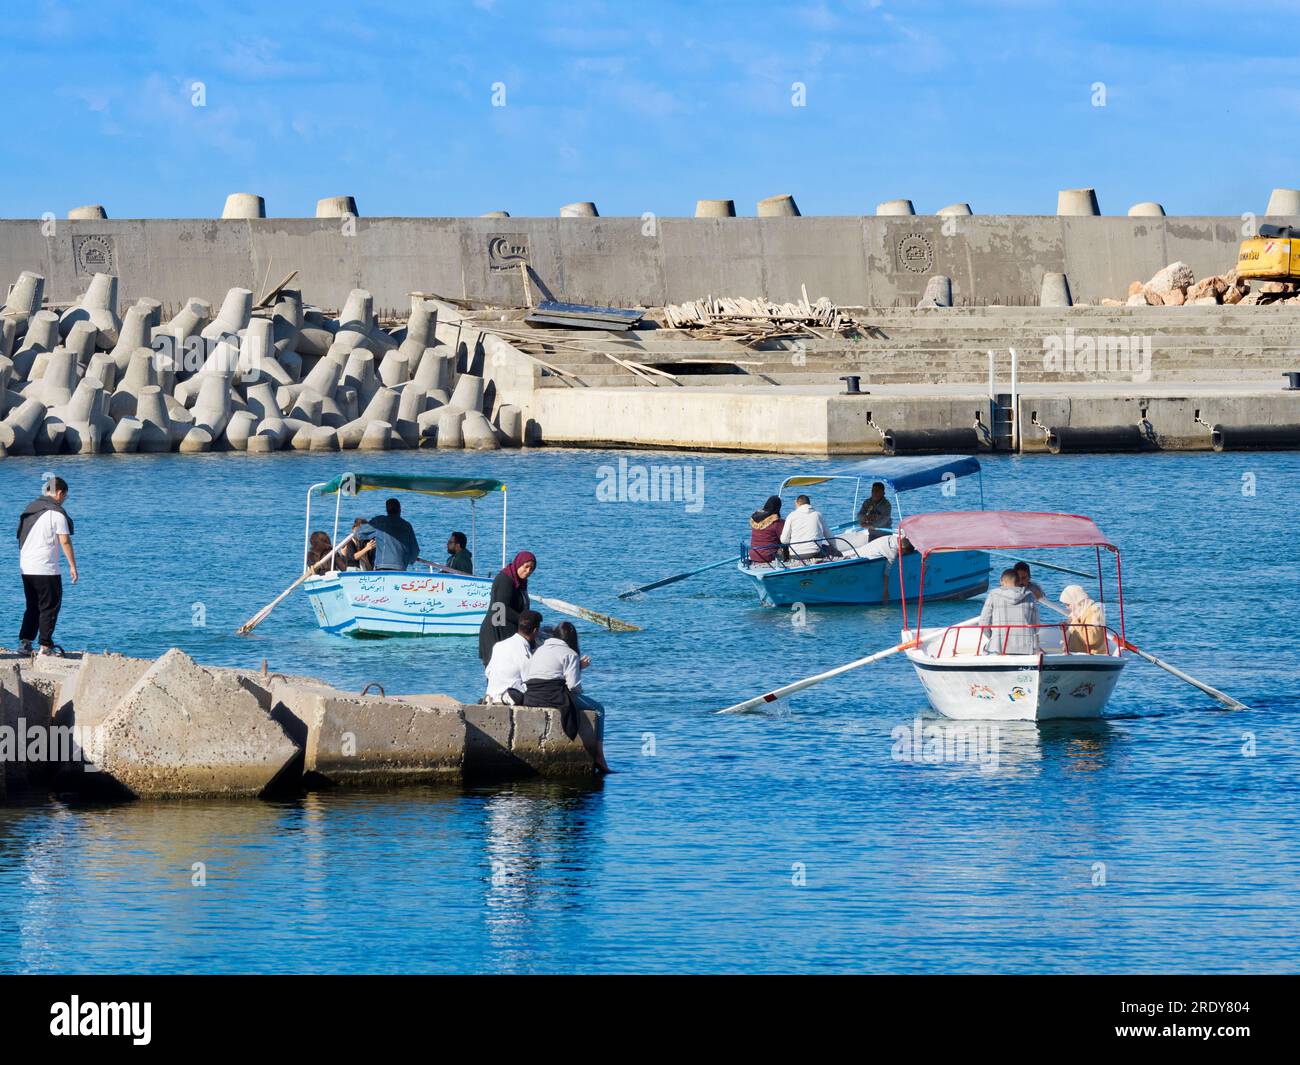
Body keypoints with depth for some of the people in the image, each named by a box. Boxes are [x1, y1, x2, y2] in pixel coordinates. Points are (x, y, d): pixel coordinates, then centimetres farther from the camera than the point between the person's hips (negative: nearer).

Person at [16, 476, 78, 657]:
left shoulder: (30, 508, 12)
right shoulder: (56, 513, -11)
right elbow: (65, 542, -12)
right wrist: (72, 566, -5)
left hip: (25, 568, 7)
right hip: (46, 569, -7)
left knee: (32, 606, 14)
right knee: (50, 607, 2)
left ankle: (24, 641, 7)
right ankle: (46, 645, 1)